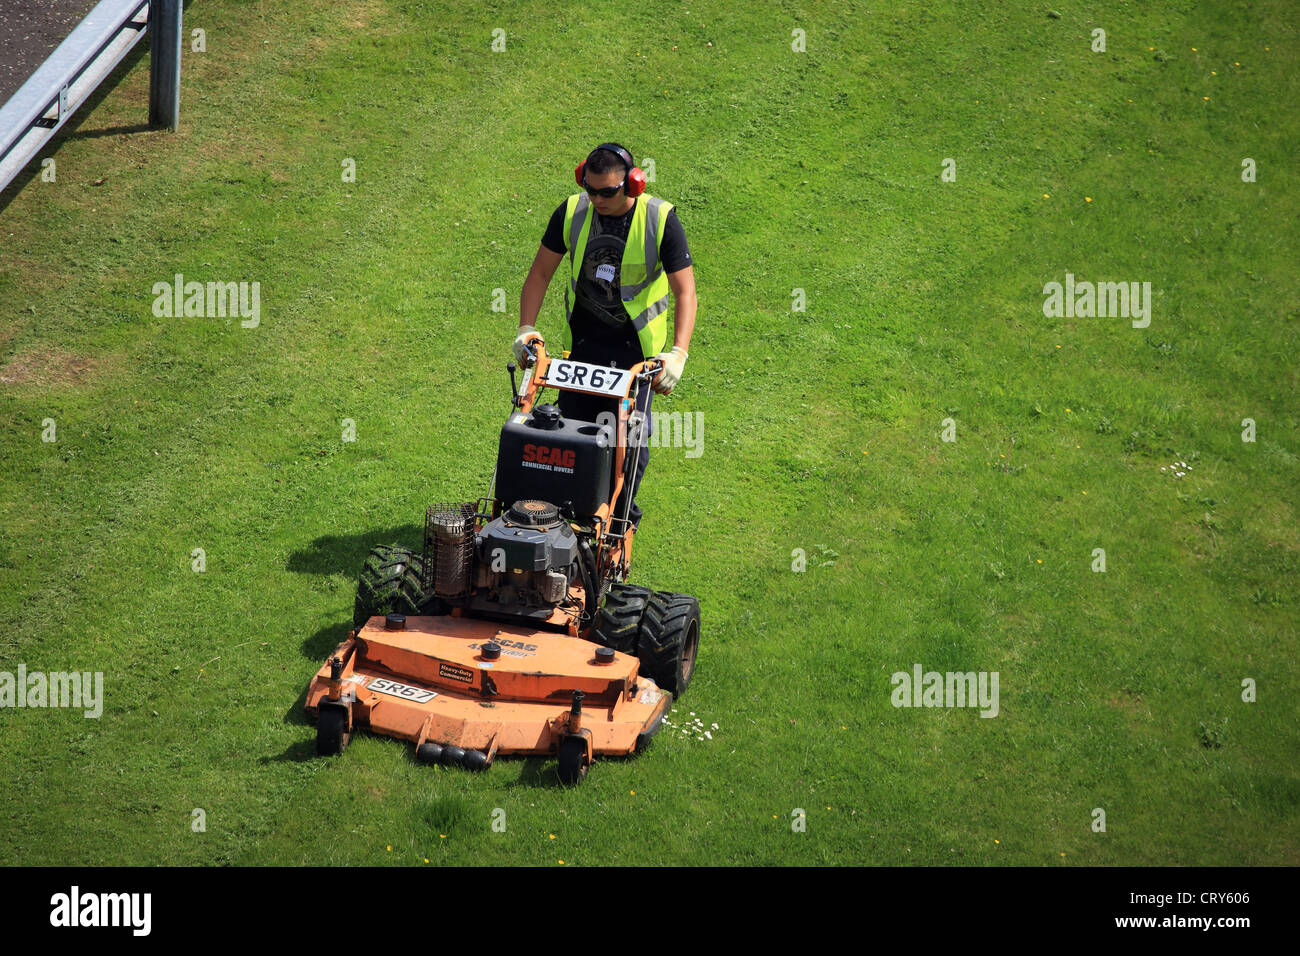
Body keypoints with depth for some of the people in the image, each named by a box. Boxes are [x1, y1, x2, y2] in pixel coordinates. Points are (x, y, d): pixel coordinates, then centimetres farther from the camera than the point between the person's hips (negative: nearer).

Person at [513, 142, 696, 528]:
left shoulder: (660, 219, -17)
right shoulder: (572, 212, -8)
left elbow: (685, 291, -16)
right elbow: (540, 272, 3)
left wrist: (678, 353, -27)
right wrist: (527, 328, -8)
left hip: (636, 346, -3)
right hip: (583, 341, 3)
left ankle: (621, 517, 19)